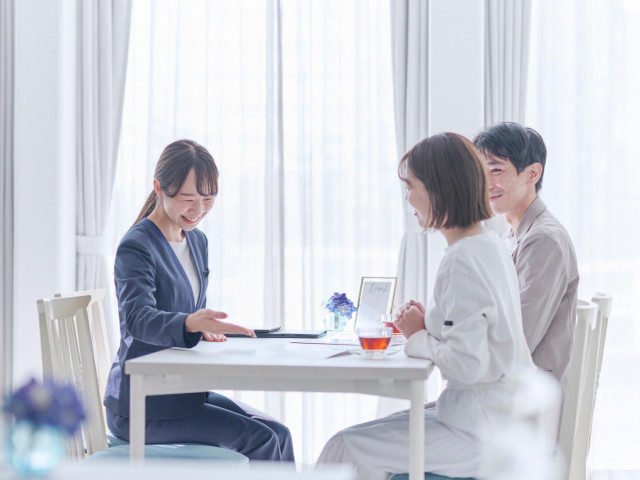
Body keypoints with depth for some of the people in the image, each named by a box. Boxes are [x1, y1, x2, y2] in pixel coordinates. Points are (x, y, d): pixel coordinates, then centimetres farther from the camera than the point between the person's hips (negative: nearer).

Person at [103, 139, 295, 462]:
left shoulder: (197, 241, 12)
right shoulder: (135, 248, -15)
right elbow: (138, 319, -31)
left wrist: (207, 327, -5)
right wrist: (190, 323, -51)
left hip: (182, 390, 8)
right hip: (141, 405, -8)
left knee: (278, 434, -6)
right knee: (260, 440, -18)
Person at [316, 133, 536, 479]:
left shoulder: (462, 262, -20)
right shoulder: (491, 246, 10)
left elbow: (468, 365, -26)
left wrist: (418, 337, -10)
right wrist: (427, 325, 5)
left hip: (480, 431, -10)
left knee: (348, 449, -7)